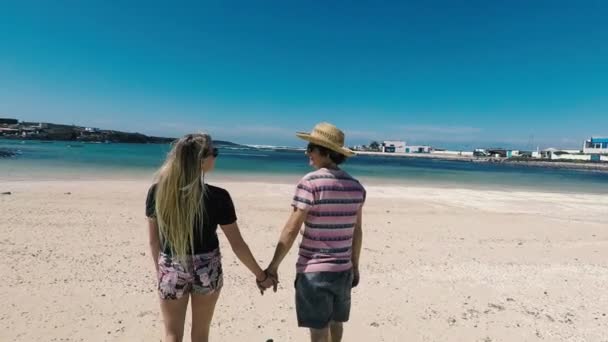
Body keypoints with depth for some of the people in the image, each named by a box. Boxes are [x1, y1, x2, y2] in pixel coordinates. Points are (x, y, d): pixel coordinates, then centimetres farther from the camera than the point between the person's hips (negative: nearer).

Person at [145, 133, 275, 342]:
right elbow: (237, 245, -14)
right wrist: (261, 275, -1)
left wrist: (160, 270, 16)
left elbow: (153, 241, -1)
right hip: (207, 270, -1)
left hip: (171, 270, 2)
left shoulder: (156, 192, -12)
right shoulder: (217, 197, -21)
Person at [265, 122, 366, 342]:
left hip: (314, 270, -6)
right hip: (342, 269, 6)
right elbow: (357, 232, 8)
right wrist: (355, 266, 18)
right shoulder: (355, 186, 3)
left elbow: (292, 229, -17)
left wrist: (273, 266, -10)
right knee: (335, 322, 25)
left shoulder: (310, 182, -15)